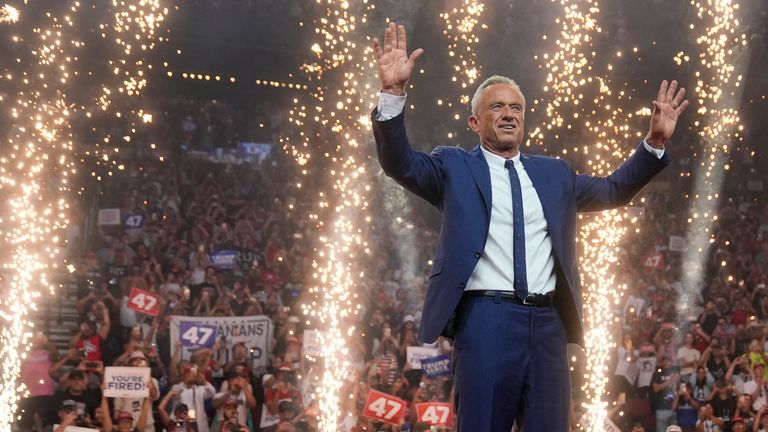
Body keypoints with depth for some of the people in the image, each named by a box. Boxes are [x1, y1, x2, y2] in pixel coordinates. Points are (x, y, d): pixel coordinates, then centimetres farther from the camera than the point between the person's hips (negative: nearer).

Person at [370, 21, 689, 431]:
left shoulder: (554, 174, 21)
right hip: (485, 320, -4)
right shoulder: (454, 167, 9)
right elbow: (401, 163, -5)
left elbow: (613, 190, 25)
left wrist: (654, 142, 10)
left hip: (547, 324, 4)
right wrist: (393, 93, -20)